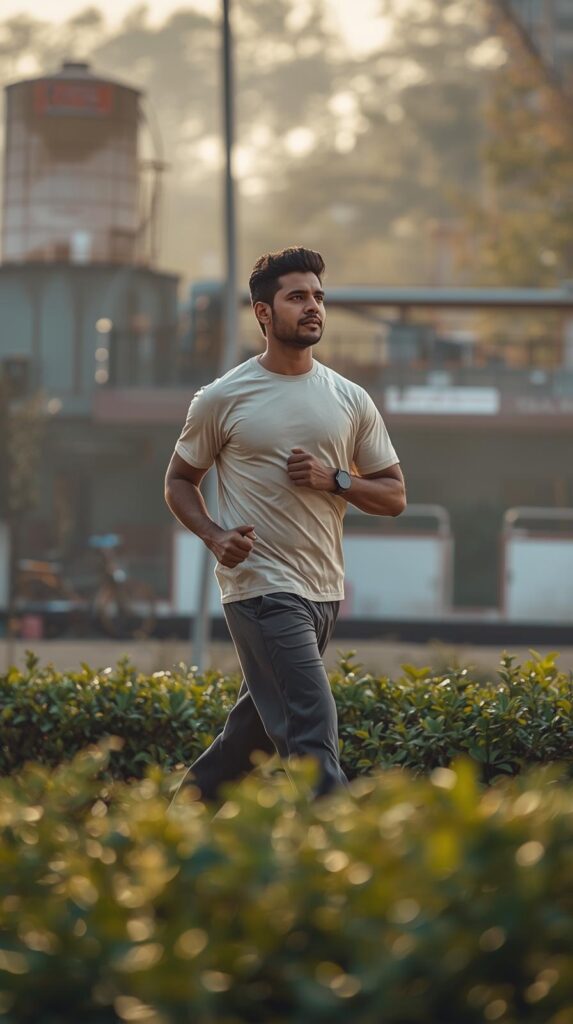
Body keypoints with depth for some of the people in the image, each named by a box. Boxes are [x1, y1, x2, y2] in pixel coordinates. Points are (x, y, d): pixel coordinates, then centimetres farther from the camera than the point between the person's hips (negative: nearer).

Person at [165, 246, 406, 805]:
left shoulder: (351, 400, 9)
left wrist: (334, 480, -8)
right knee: (312, 730, -14)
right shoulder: (222, 398, -1)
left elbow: (394, 495, 12)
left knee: (260, 721, 15)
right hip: (261, 586, -5)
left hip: (324, 589, 5)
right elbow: (179, 480, 9)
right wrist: (215, 537, -10)